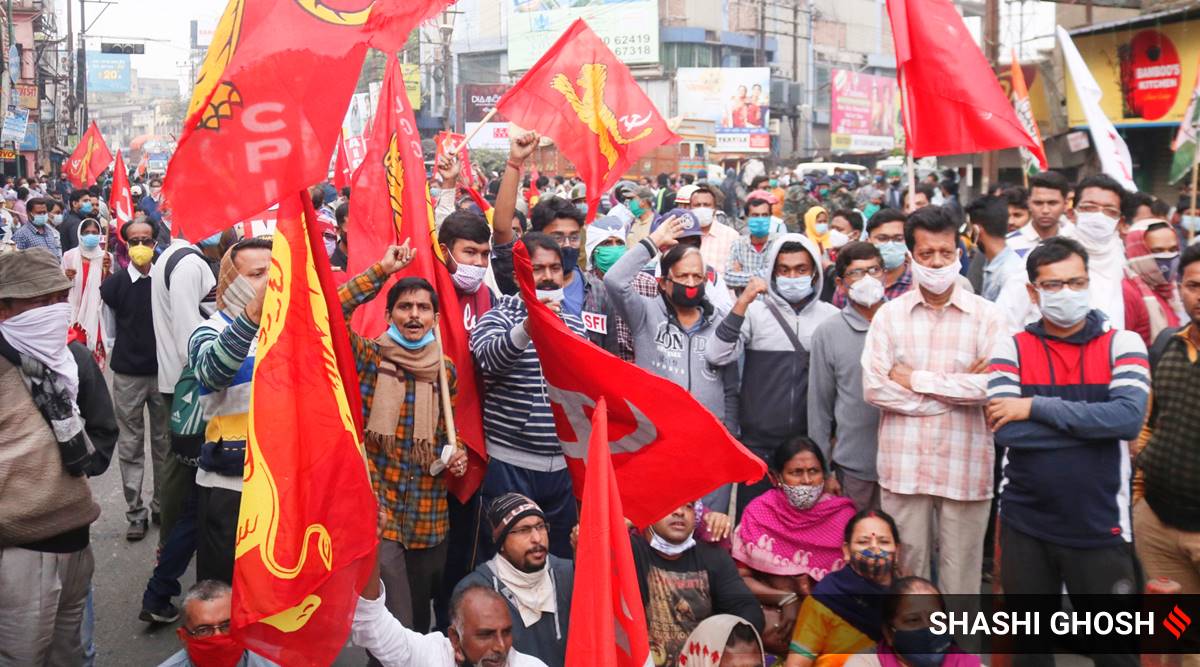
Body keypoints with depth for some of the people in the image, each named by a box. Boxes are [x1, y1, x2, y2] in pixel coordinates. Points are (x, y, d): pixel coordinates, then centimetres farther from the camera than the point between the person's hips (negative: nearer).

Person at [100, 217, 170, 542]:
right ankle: (136, 512, 10)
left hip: (163, 371, 0)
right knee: (131, 445, 4)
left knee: (164, 442, 9)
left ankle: (162, 504, 21)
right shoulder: (115, 284, -2)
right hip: (128, 374, 0)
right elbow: (109, 327, 8)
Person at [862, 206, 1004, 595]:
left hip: (965, 466, -1)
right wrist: (957, 390, -8)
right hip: (904, 466, 1)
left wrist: (917, 380, -9)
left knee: (960, 576, 6)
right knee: (905, 572, 10)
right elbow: (874, 388, -5)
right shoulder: (890, 314, 5)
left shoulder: (986, 315, 1)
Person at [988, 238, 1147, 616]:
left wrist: (1037, 407, -19)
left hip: (1100, 527, -1)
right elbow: (1005, 430, -15)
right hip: (1025, 526, 1)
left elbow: (1130, 417, -19)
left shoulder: (1122, 343, -2)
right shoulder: (1011, 348, -1)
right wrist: (1095, 422, -15)